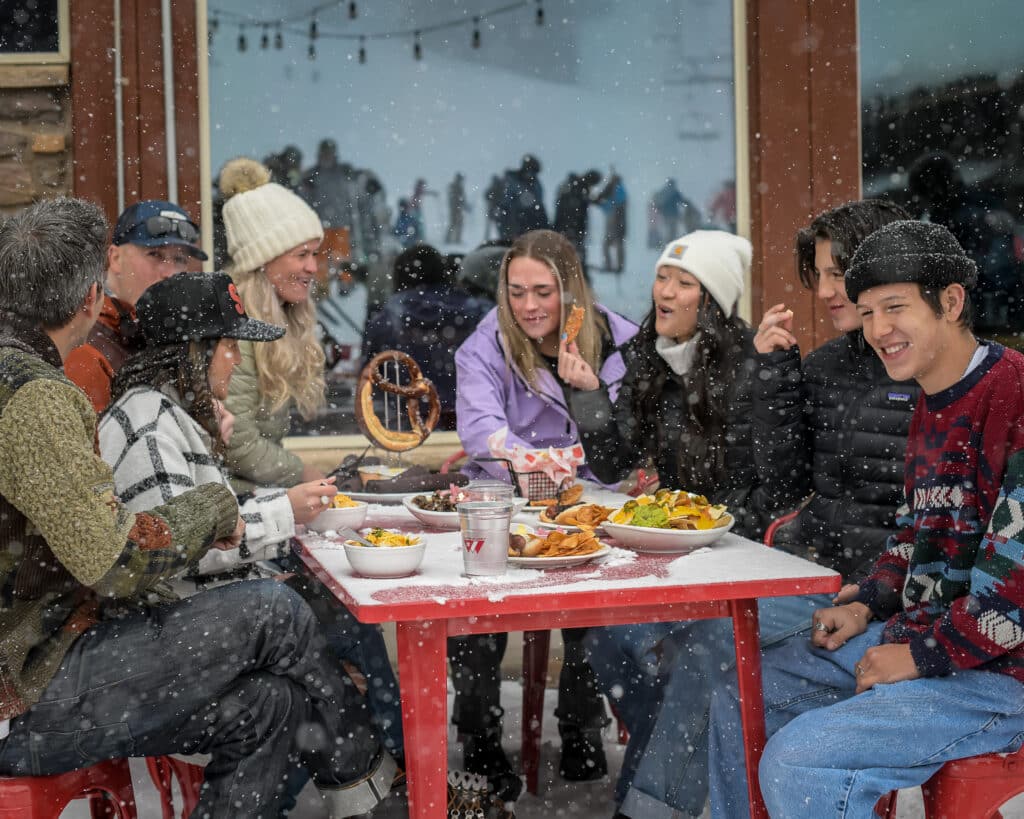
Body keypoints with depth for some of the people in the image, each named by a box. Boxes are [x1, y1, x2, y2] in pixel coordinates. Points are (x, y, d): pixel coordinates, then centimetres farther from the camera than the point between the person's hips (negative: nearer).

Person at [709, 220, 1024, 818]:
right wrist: (867, 606, 9)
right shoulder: (932, 408, 14)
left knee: (799, 763, -25)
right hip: (917, 637, 10)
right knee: (737, 702, 12)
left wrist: (923, 656, -19)